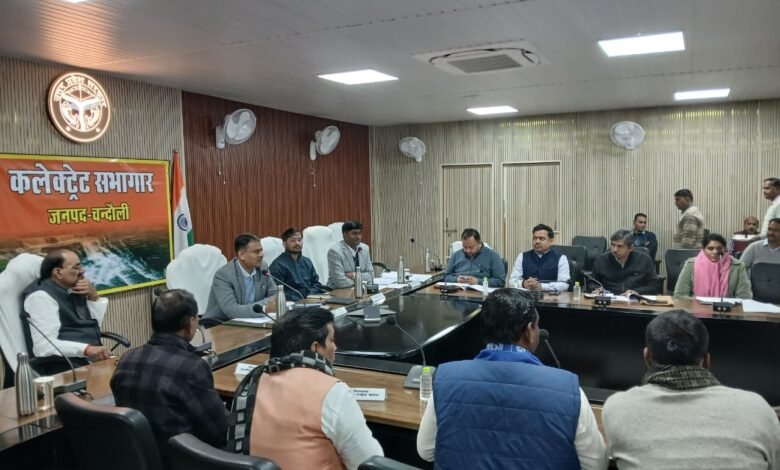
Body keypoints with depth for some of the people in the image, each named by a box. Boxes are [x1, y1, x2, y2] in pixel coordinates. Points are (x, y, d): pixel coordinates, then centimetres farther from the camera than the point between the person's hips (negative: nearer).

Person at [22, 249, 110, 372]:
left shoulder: (72, 289, 13)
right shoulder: (41, 296, -11)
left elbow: (96, 324, 19)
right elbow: (44, 346, -22)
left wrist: (93, 296, 3)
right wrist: (86, 349, -33)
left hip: (93, 359, 8)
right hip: (64, 366, -8)